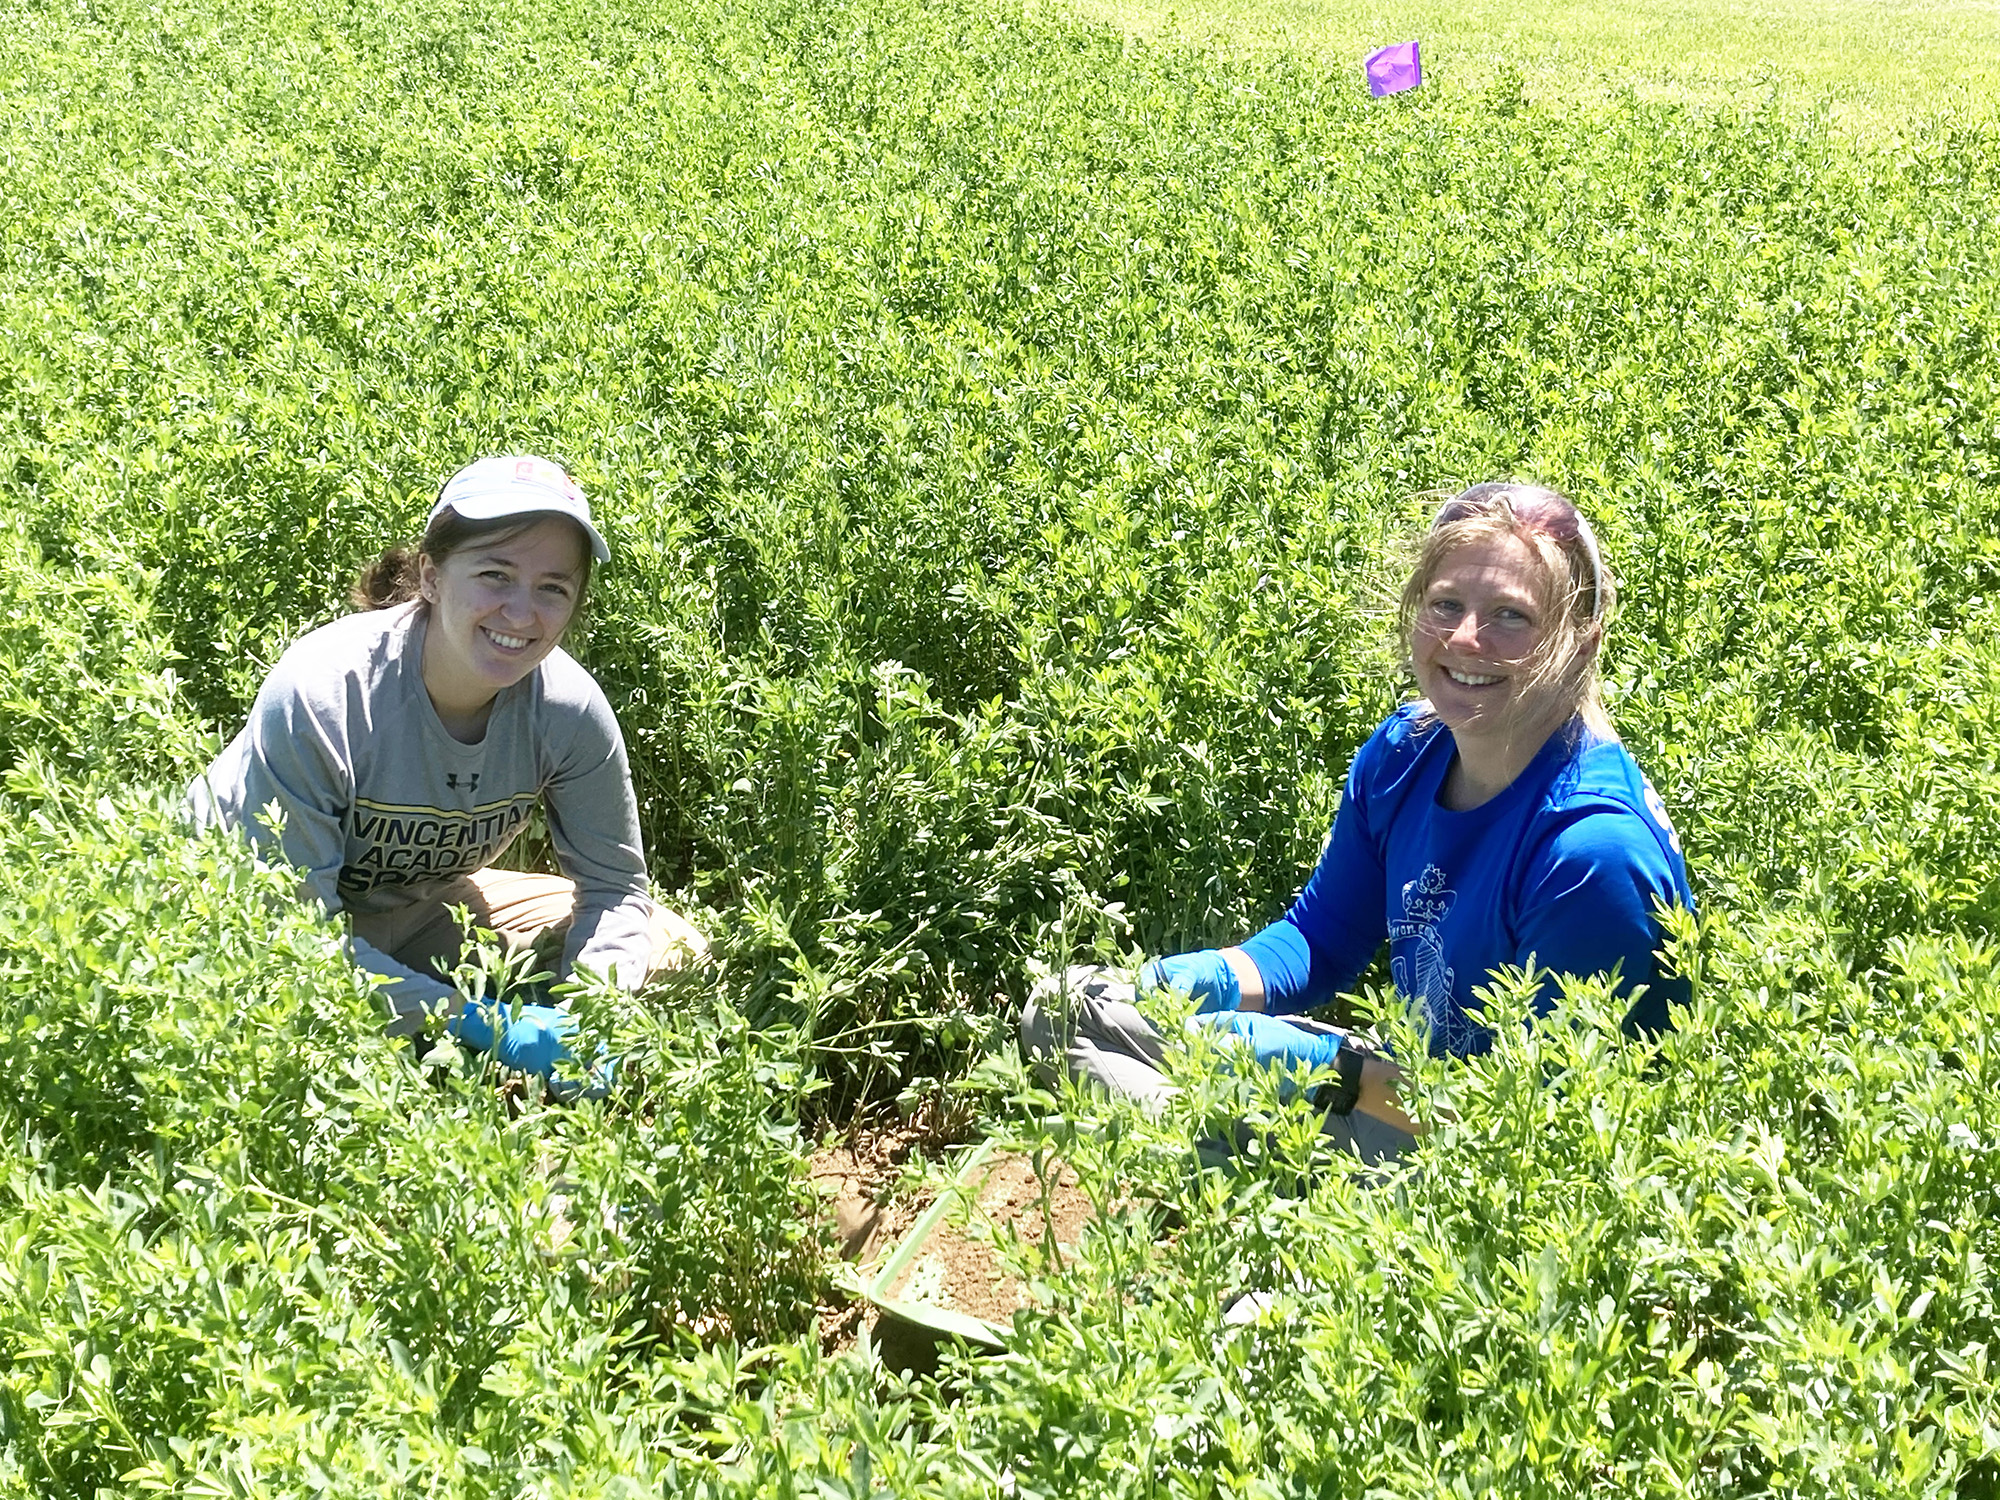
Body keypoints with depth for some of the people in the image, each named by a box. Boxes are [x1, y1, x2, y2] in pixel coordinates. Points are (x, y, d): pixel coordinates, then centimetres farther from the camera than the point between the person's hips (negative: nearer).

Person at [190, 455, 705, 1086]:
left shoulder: (568, 708, -20)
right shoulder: (316, 697, -33)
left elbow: (614, 884, -6)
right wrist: (478, 1023, -39)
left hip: (417, 906, 5)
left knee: (672, 945, -6)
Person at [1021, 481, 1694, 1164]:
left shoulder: (1594, 848, -28)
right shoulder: (1404, 754, -5)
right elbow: (1321, 938, 9)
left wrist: (1335, 1070, -30)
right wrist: (1219, 978, -13)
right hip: (1413, 1083, 8)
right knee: (1066, 1009, 6)